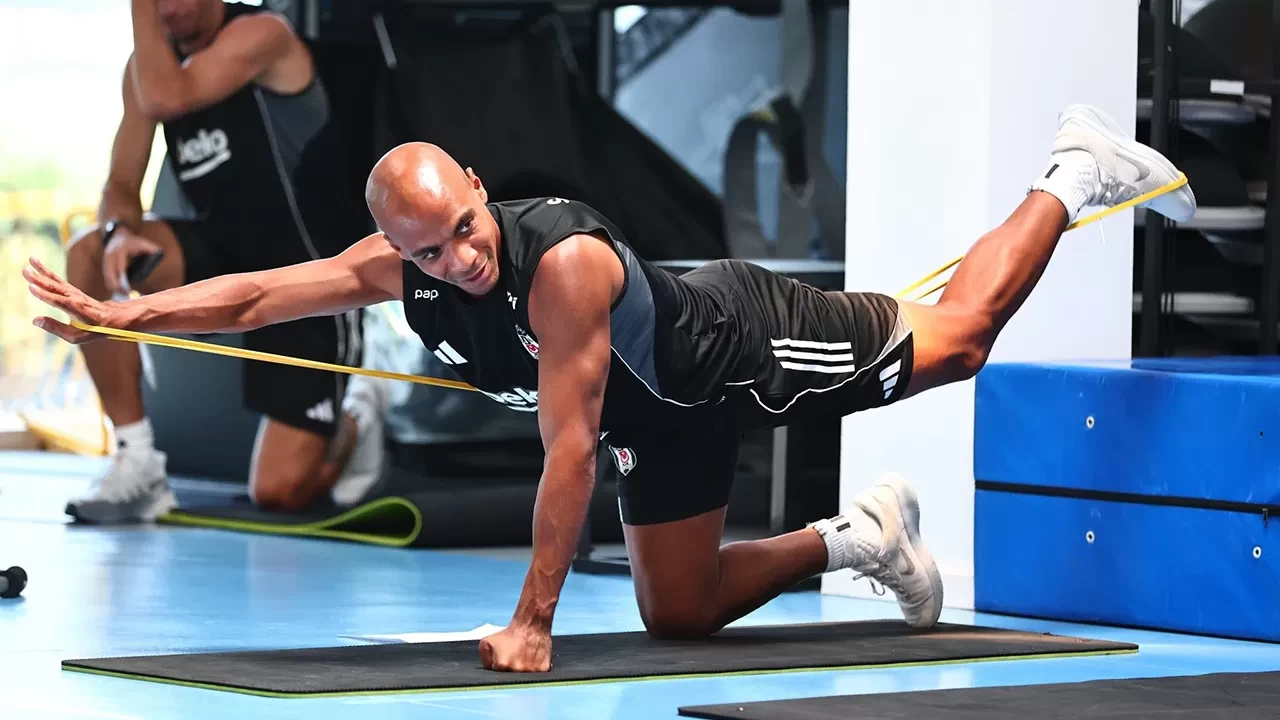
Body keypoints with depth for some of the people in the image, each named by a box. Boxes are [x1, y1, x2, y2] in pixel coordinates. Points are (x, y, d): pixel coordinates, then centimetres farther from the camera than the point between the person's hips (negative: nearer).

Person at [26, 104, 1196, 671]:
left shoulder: (565, 261, -41)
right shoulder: (398, 266, -22)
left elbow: (569, 448, -41)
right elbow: (252, 296, -18)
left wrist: (533, 620, -39)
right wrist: (119, 314, -31)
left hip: (745, 344, -6)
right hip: (662, 411, 7)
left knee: (953, 338, 9)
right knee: (679, 613, 13)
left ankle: (1075, 177, 30)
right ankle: (853, 539, 32)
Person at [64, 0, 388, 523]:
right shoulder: (150, 60, 4)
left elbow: (165, 98, -33)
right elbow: (121, 185, 1)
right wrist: (119, 230, -21)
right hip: (226, 261, 6)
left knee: (279, 493, -12)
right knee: (90, 256, -22)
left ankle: (354, 420, 24)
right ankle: (136, 462, -13)